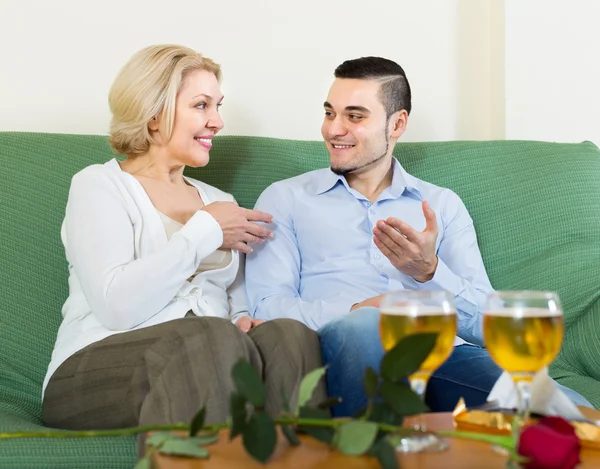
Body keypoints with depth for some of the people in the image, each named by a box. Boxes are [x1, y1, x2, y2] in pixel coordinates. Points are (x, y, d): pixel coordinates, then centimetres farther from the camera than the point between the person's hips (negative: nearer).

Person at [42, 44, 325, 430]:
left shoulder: (221, 202, 24)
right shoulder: (100, 186, 4)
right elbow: (116, 307, -13)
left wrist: (243, 319, -7)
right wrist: (205, 231, -6)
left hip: (207, 368, 5)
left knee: (291, 335, -27)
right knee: (215, 338, -36)